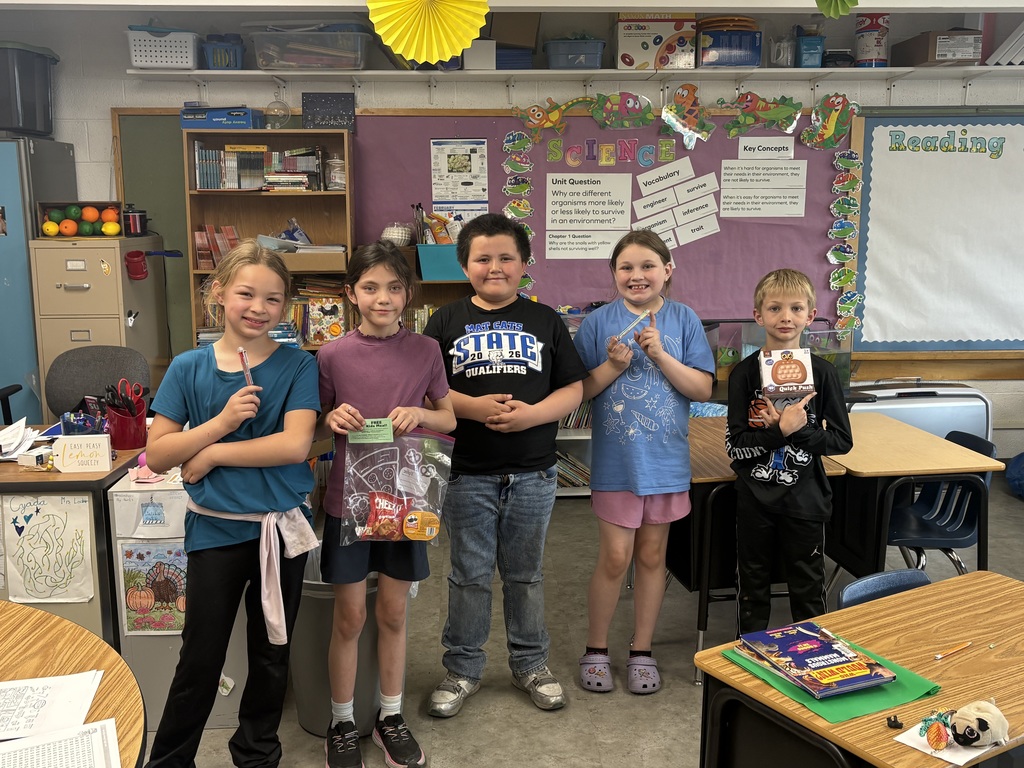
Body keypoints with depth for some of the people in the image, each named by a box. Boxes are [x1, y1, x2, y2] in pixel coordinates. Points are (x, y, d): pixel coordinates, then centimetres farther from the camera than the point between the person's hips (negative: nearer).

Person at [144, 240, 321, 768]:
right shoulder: (189, 368, -4)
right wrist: (222, 421, -20)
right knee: (200, 658, 9)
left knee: (271, 655, 17)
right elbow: (158, 456, -6)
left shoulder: (297, 367, -7)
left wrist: (211, 454, -16)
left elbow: (295, 446, -19)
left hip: (282, 526, 0)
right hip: (215, 530, 0)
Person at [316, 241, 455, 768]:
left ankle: (390, 717, 31)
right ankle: (342, 724, 27)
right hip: (348, 499, -1)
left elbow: (448, 419, 6)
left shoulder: (425, 351, -3)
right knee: (349, 617, 8)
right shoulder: (332, 355, -6)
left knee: (393, 614, 13)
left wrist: (419, 414, -15)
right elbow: (315, 428, 4)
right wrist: (332, 419, -18)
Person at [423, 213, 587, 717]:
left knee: (525, 574, 14)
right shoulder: (447, 322, 4)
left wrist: (531, 414, -15)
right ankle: (463, 668, 26)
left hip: (532, 474, 1)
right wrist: (473, 407, -17)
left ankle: (530, 664, 31)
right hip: (468, 473, -1)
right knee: (470, 575, 10)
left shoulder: (546, 321, 5)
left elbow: (573, 389, 3)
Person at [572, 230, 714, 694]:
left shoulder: (683, 320, -1)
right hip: (615, 459, -1)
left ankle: (642, 651, 28)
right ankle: (595, 650, 22)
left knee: (652, 557, 12)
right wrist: (612, 366, -18)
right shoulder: (599, 322, -3)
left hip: (665, 459, 2)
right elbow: (579, 391, -3)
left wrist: (660, 355, -17)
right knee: (615, 558, 1)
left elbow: (703, 389, -6)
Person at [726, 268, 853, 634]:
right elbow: (735, 444, -11)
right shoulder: (745, 373, -6)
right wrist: (781, 430, -25)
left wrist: (798, 429, -20)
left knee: (809, 591, 13)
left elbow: (842, 439, -5)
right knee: (753, 588, 15)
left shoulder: (822, 372, -4)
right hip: (754, 500, 0)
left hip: (805, 499, 0)